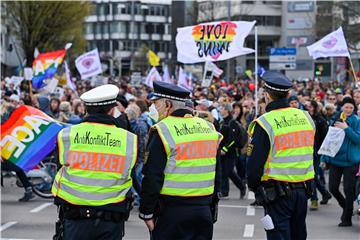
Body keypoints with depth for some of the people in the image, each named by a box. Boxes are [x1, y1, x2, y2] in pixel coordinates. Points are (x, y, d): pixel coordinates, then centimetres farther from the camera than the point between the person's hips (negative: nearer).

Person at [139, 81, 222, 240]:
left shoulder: (162, 131, -12)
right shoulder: (209, 128, 8)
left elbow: (152, 178, -13)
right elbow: (217, 175, 13)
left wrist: (146, 213, -5)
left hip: (172, 211, -6)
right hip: (204, 212, 6)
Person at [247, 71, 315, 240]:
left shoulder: (264, 124, -14)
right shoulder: (305, 117, 5)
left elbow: (255, 163, -11)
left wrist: (253, 186, 4)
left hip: (277, 194, -6)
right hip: (303, 191, 6)